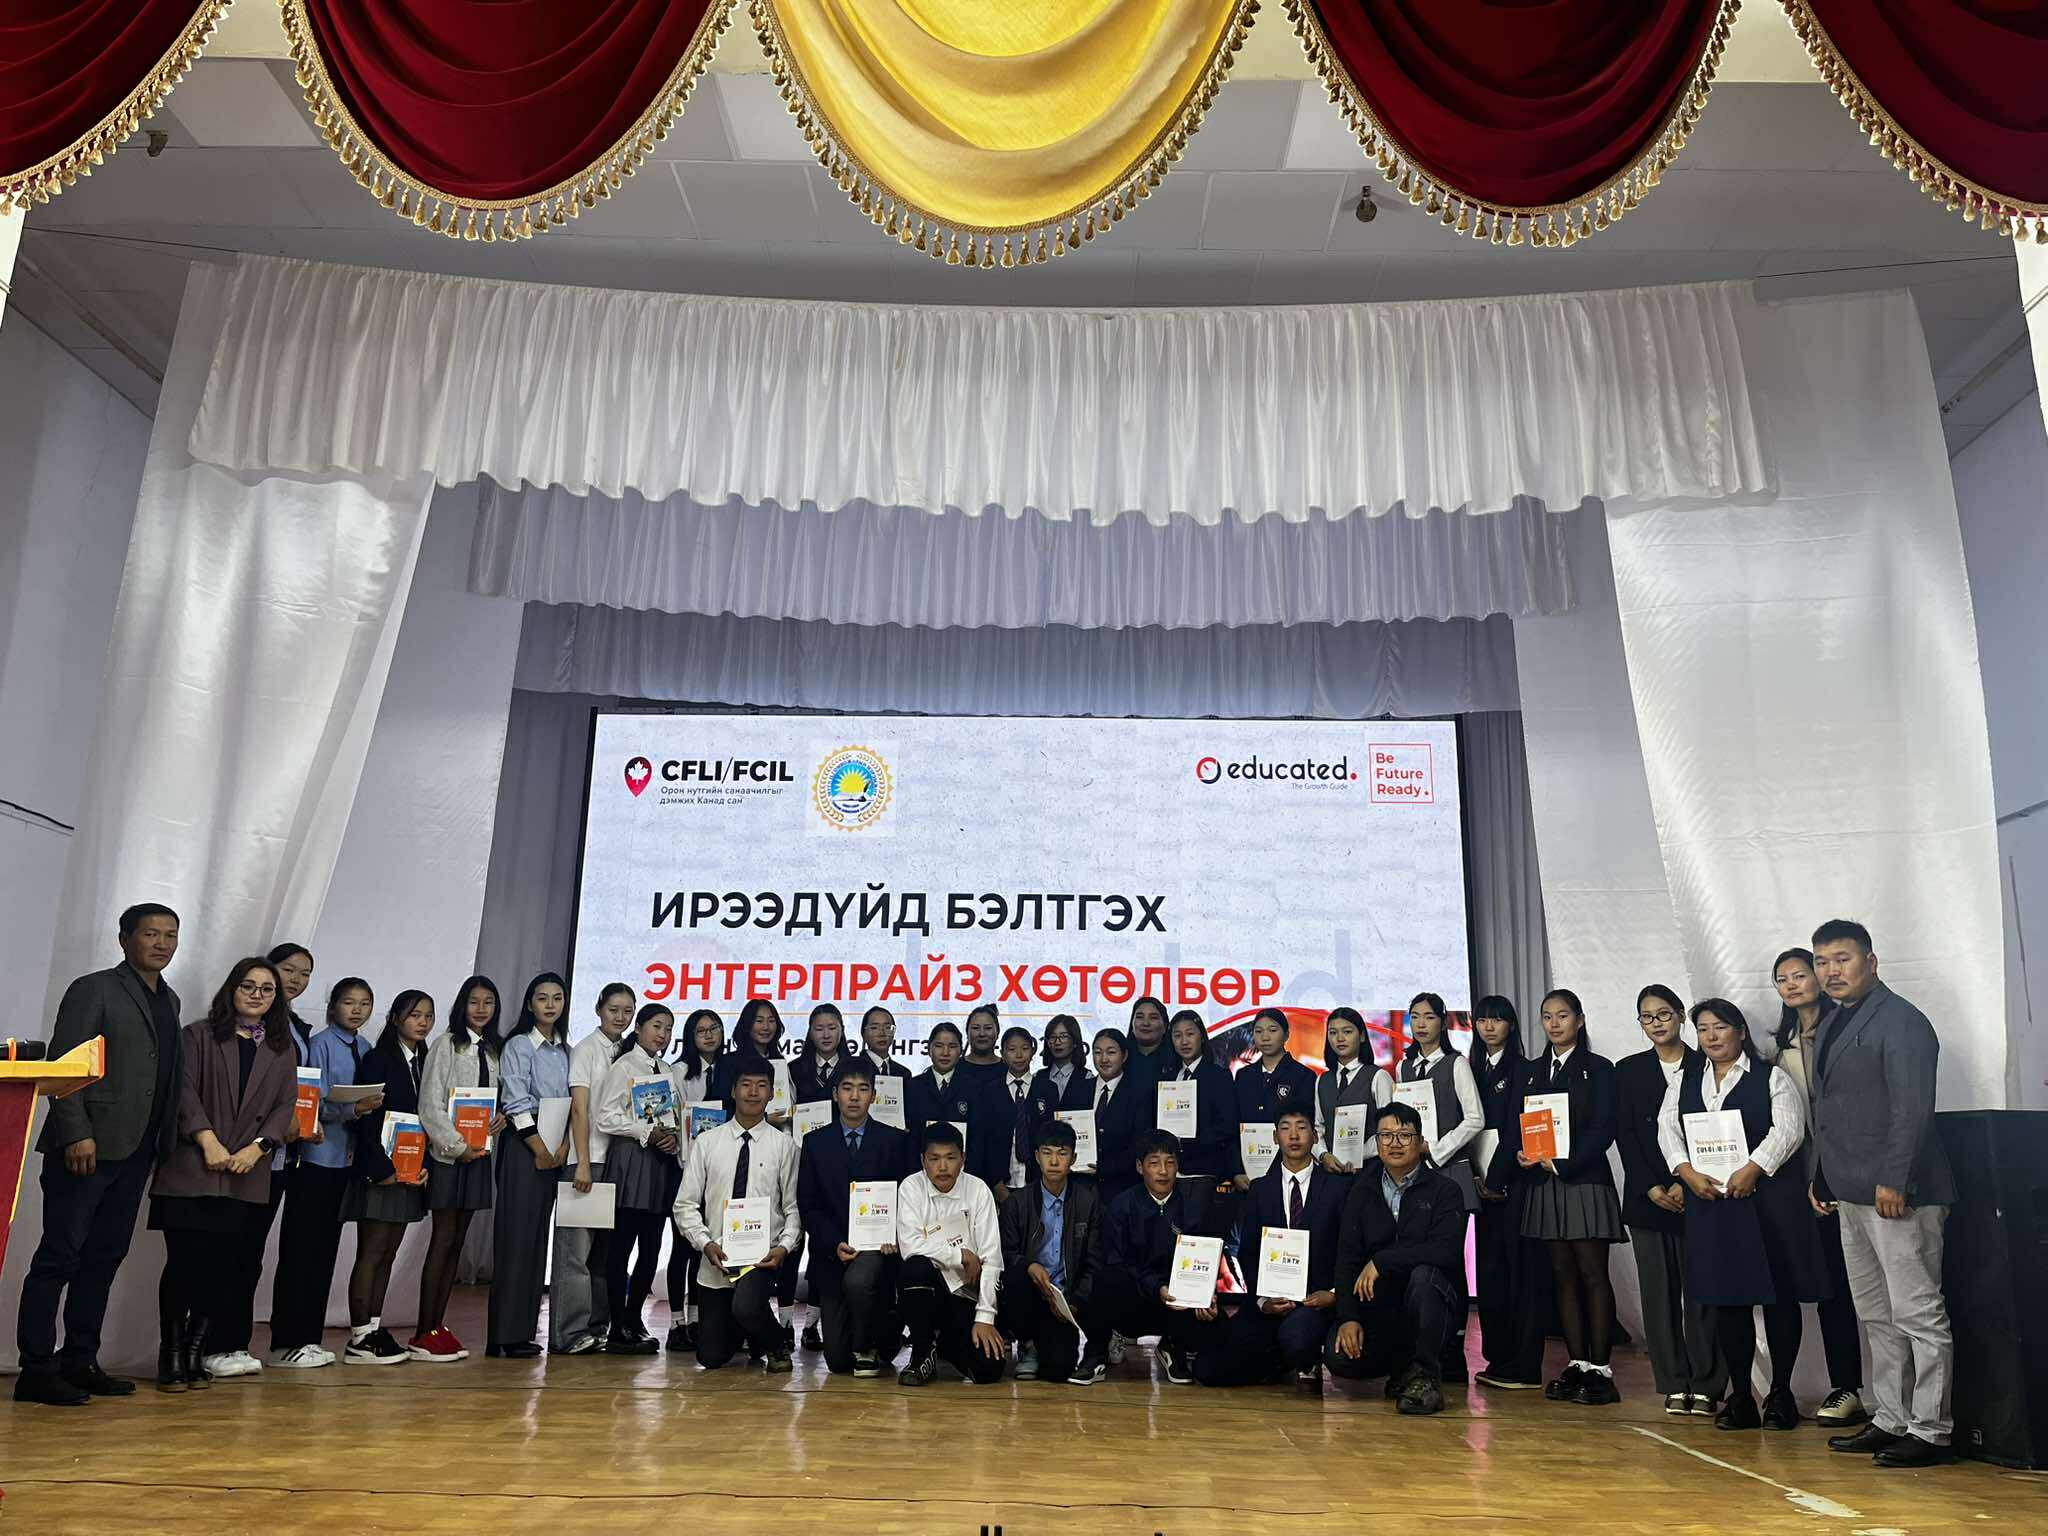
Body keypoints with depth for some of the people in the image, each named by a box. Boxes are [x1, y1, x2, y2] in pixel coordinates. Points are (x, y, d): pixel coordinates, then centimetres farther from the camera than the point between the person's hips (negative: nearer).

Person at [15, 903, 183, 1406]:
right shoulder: (93, 989, -4)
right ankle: (36, 1369, 3)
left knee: (105, 1256, 10)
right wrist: (77, 1134, -18)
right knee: (60, 1255, -2)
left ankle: (79, 1361, 17)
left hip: (136, 1151, 7)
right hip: (87, 1147, -7)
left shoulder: (169, 1001, 17)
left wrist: (168, 1137, 9)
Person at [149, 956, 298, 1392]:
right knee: (186, 1261, -4)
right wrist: (209, 1142, -15)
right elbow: (185, 1091, -4)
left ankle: (195, 1353, 14)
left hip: (247, 1177, 3)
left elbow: (285, 1105, 8)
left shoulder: (282, 1049, 15)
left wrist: (256, 1148, -7)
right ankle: (171, 1357, 8)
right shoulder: (198, 1036, 7)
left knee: (228, 1266, 0)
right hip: (191, 1170, -3)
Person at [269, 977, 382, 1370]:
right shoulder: (320, 1045, -7)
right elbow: (312, 1102, -13)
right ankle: (286, 1341, 5)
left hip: (347, 1158, 7)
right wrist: (352, 1109, -26)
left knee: (326, 1249, 11)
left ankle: (310, 1336, 20)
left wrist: (371, 1108, -5)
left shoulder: (366, 1050, 10)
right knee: (300, 1248, -2)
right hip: (316, 1156, -6)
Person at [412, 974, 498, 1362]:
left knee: (456, 1242, 7)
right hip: (448, 1154, -6)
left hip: (478, 1153, 6)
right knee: (442, 1240, -6)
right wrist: (458, 1147, -13)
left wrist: (500, 1118, -3)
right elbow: (430, 1104, -11)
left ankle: (437, 1327, 13)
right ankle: (423, 1335, -1)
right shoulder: (447, 1044, -5)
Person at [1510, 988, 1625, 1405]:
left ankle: (1600, 1368, -1)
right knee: (1563, 1275, 7)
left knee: (1593, 1274, -5)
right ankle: (1576, 1365, 11)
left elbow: (1603, 1129, -8)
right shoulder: (1532, 1072, 14)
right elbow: (1514, 1125, 10)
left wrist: (1563, 1163, -15)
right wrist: (1522, 1154, -10)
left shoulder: (1598, 1069, 1)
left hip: (1585, 1180, -4)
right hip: (1545, 1184, 5)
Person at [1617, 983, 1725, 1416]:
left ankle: (1706, 1386, 7)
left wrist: (1686, 1183, -9)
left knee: (1701, 1290, -2)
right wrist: (1652, 1188, -6)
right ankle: (1675, 1386, 10)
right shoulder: (1628, 1070, 9)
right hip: (1648, 1196, 2)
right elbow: (1625, 1134, 4)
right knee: (1659, 1293, 3)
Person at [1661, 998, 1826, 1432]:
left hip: (1769, 1197, -3)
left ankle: (1781, 1394, 13)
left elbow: (1789, 1128, -10)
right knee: (1725, 1298, 4)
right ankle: (1739, 1396, 12)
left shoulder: (1772, 1078, 2)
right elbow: (1668, 1130, 6)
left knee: (1778, 1295, 1)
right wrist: (1688, 1173, -10)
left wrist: (1751, 1170, -20)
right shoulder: (1684, 1082, 14)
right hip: (1709, 1200, 3)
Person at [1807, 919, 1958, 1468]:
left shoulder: (1900, 1021, -10)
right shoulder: (1832, 1026, 17)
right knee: (1878, 1318, 14)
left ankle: (1932, 1431, 6)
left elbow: (1912, 1108, -18)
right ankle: (1890, 1421, 23)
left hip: (1898, 1194, -9)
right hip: (1852, 1196, 9)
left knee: (1918, 1315, -2)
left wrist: (1893, 1181, -21)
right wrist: (1823, 1177, 17)